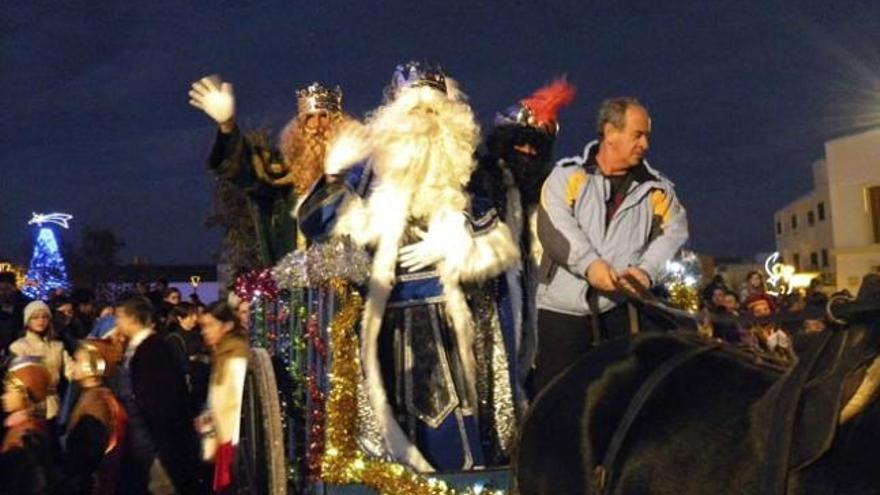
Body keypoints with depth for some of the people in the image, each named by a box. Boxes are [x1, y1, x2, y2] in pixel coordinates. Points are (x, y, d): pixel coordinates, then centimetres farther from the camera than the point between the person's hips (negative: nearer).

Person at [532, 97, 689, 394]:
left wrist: (648, 270, -20)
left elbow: (674, 233, -1)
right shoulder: (567, 175, 5)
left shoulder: (656, 187, 13)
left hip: (627, 303, 2)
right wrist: (589, 263, -26)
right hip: (564, 304, -1)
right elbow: (553, 225, -10)